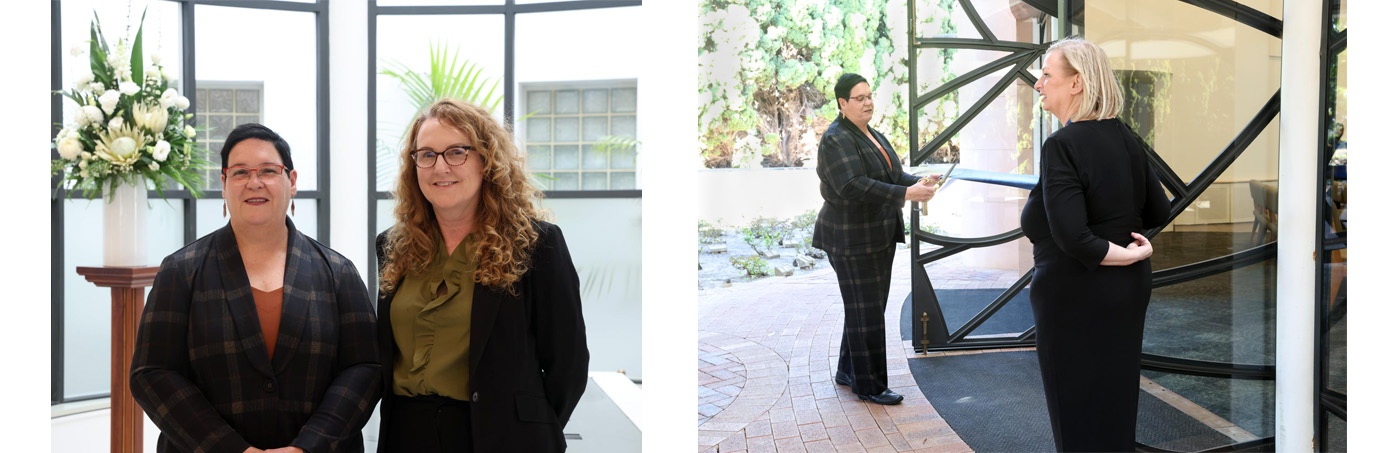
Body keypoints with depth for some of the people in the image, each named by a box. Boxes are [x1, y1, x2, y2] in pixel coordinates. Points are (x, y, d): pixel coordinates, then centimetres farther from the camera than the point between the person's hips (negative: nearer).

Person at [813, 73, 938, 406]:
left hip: (879, 237, 9)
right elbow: (853, 186, -28)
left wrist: (917, 183, -7)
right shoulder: (836, 140, -16)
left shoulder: (873, 136, 14)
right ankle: (868, 386, 5)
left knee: (870, 306, 15)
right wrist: (904, 194, -32)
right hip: (852, 239, -9)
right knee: (865, 311, -4)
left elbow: (894, 175, 14)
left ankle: (848, 371, 28)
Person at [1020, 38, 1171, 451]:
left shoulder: (1062, 146, -21)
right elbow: (1159, 212, 12)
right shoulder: (1124, 137, 3)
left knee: (1078, 419, 4)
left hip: (1076, 298, -8)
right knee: (1116, 404, 19)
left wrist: (1129, 254, -15)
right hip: (1130, 291, 8)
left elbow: (1071, 237, -29)